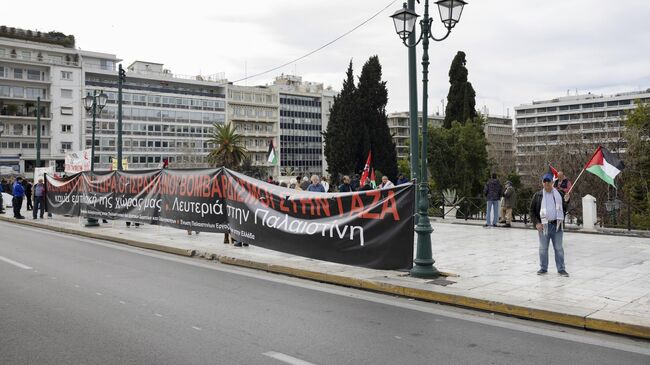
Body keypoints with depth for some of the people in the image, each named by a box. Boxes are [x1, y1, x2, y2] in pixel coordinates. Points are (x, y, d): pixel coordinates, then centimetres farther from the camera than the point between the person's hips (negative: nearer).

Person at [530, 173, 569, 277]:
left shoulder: (559, 194, 5)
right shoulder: (538, 195, 3)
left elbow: (564, 209, 9)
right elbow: (532, 210, 6)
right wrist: (536, 223, -5)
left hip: (557, 225, 0)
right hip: (543, 226, 0)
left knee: (559, 248, 5)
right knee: (543, 248, 8)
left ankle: (561, 269, 13)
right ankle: (543, 268, 20)